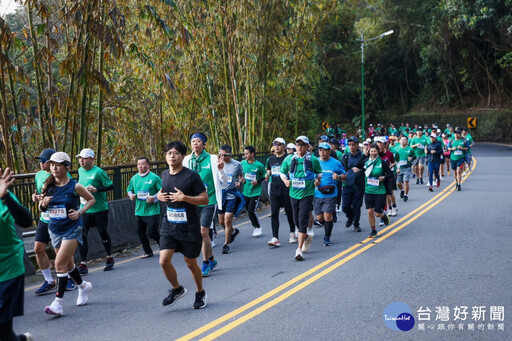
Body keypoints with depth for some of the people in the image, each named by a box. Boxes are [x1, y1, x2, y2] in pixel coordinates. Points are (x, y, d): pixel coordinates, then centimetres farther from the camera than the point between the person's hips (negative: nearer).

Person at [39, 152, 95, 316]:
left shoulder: (74, 186, -10)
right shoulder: (48, 186, 1)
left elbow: (91, 199, 3)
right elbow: (41, 207, 11)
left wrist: (80, 212, -12)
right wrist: (43, 203, -12)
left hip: (72, 230, -5)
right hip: (55, 230, 5)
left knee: (60, 263, -14)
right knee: (67, 263, 17)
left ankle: (58, 303, -10)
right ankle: (83, 286, 43)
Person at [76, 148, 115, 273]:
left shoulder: (98, 172, -13)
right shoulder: (80, 170, 7)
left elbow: (111, 186, -16)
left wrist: (96, 190, -24)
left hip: (99, 210, -5)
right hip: (84, 210, 5)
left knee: (103, 234, 7)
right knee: (81, 235, -4)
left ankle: (110, 258, 29)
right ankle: (83, 264, 2)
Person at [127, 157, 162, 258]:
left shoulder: (154, 177, -8)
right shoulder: (134, 178, 9)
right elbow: (129, 189, 23)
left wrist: (154, 198, -20)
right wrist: (131, 195, 2)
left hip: (152, 211, -6)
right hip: (139, 211, 6)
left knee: (151, 233, -8)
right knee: (141, 233, 9)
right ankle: (148, 252, 26)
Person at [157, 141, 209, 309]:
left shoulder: (192, 176, -12)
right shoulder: (165, 174, 5)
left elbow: (205, 199, -13)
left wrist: (184, 197, -25)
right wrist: (160, 195, 3)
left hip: (189, 227, -4)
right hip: (169, 226, 5)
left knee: (191, 263, 7)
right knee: (164, 260, -8)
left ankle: (200, 293, 32)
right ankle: (177, 289, 18)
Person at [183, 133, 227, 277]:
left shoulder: (212, 159, -3)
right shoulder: (187, 160, 6)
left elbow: (224, 181, 0)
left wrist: (220, 170, -18)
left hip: (209, 201, -4)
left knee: (203, 232, -11)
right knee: (198, 233, 10)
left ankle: (206, 264, 2)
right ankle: (211, 259, 29)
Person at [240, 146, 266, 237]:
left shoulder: (259, 165, -10)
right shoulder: (242, 163, 2)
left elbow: (264, 176, 1)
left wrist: (258, 181, -15)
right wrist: (241, 179, -2)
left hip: (255, 192, -5)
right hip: (245, 191, 5)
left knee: (251, 211, -12)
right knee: (248, 211, 11)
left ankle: (257, 228, 8)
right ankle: (256, 227, 29)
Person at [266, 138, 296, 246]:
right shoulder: (270, 159, 13)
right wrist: (267, 174, 2)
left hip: (286, 189, -4)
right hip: (274, 189, 4)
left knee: (289, 212, 8)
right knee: (274, 213, -4)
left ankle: (292, 233, 28)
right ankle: (275, 238, -5)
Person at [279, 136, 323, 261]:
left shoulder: (313, 160, 0)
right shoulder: (289, 159, 5)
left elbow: (319, 173, 14)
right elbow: (282, 172, 17)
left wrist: (318, 180, -7)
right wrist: (285, 181, -2)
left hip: (307, 194, -4)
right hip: (293, 194, 4)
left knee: (303, 220, -12)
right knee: (296, 221, 12)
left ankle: (299, 249, -10)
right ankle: (307, 237, 43)